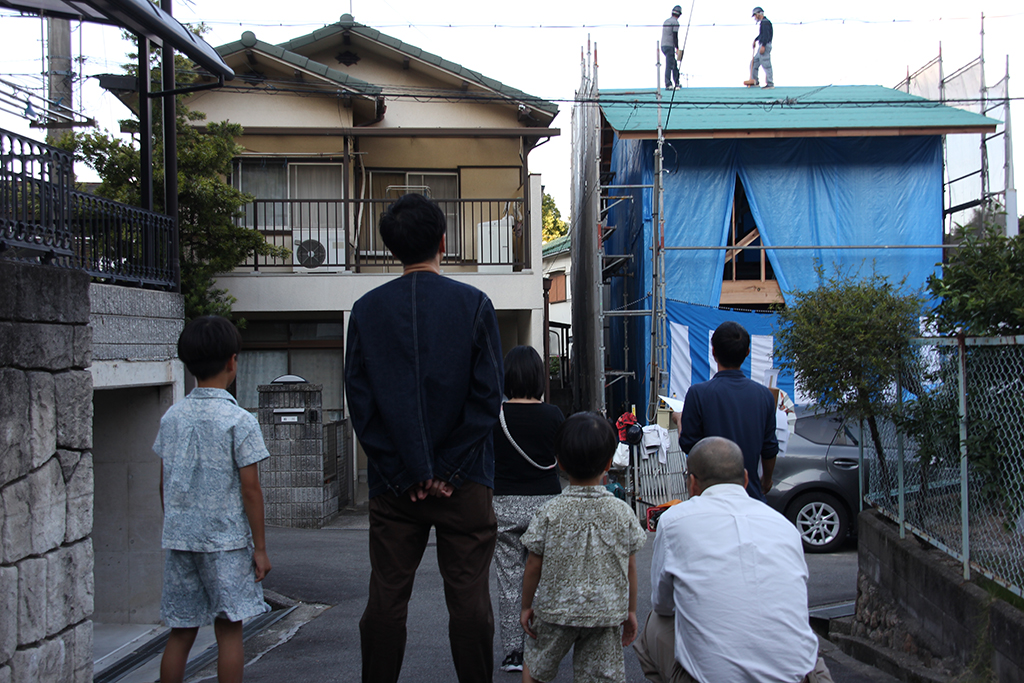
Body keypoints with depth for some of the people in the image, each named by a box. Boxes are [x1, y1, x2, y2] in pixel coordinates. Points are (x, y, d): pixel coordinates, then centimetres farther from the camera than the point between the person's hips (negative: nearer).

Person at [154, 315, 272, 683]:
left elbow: (164, 484, 10)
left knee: (180, 632, 11)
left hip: (178, 539, 5)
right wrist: (260, 548, -3)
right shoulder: (239, 421, -10)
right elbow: (250, 489, -10)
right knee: (228, 629, 3)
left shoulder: (172, 416, 5)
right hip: (226, 541, -4)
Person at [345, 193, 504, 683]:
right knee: (469, 599, 4)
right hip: (463, 478, -1)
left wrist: (405, 472, 0)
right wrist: (447, 469, -3)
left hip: (394, 483, 2)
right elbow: (487, 397, -6)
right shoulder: (473, 304, -2)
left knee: (386, 600, 7)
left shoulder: (366, 309, 2)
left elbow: (360, 402, 0)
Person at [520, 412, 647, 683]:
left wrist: (526, 606, 10)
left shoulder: (549, 512, -10)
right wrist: (631, 611, 16)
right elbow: (630, 568, 3)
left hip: (556, 608, -1)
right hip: (607, 612, 1)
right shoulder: (622, 513, -5)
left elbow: (534, 566, -4)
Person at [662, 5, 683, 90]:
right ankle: (668, 85, -13)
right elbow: (675, 36, -16)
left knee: (674, 64, 15)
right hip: (670, 46, -9)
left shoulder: (666, 21, 17)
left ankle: (677, 83, 18)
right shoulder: (675, 22, -9)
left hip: (663, 46, 9)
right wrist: (677, 49, -15)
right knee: (669, 65, -9)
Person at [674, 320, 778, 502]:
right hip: (751, 493, 3)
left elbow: (687, 445, -5)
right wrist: (766, 479, 27)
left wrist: (679, 419, 16)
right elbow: (770, 449, 7)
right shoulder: (764, 395, -1)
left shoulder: (698, 393, -14)